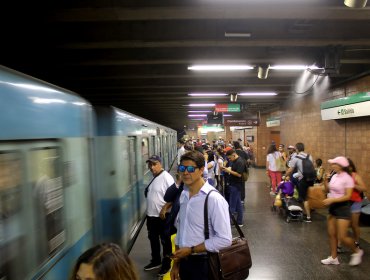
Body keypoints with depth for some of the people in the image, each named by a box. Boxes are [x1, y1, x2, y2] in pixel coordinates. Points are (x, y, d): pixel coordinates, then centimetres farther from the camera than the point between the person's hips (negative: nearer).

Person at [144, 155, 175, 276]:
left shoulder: (166, 177, -18)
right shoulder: (154, 178, 9)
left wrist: (164, 209, -24)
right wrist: (148, 212, 17)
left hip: (162, 216, -8)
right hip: (151, 215, 9)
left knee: (165, 241, 9)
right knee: (153, 239, 21)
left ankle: (166, 264, 25)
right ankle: (156, 261, 39)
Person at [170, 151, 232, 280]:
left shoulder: (214, 199, -21)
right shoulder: (183, 195, -1)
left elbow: (224, 239, -21)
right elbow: (180, 230, 7)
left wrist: (191, 249, -16)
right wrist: (176, 264, 10)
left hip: (203, 263, -5)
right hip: (184, 261, 5)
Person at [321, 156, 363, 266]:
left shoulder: (347, 178, -16)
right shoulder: (334, 176, 6)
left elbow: (348, 196, -20)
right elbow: (328, 190, 10)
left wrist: (332, 200, -25)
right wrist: (325, 181, -5)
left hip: (343, 208, -7)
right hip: (333, 207, 8)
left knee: (342, 237, -4)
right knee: (331, 234, 11)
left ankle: (357, 252, 24)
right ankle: (333, 257, 24)